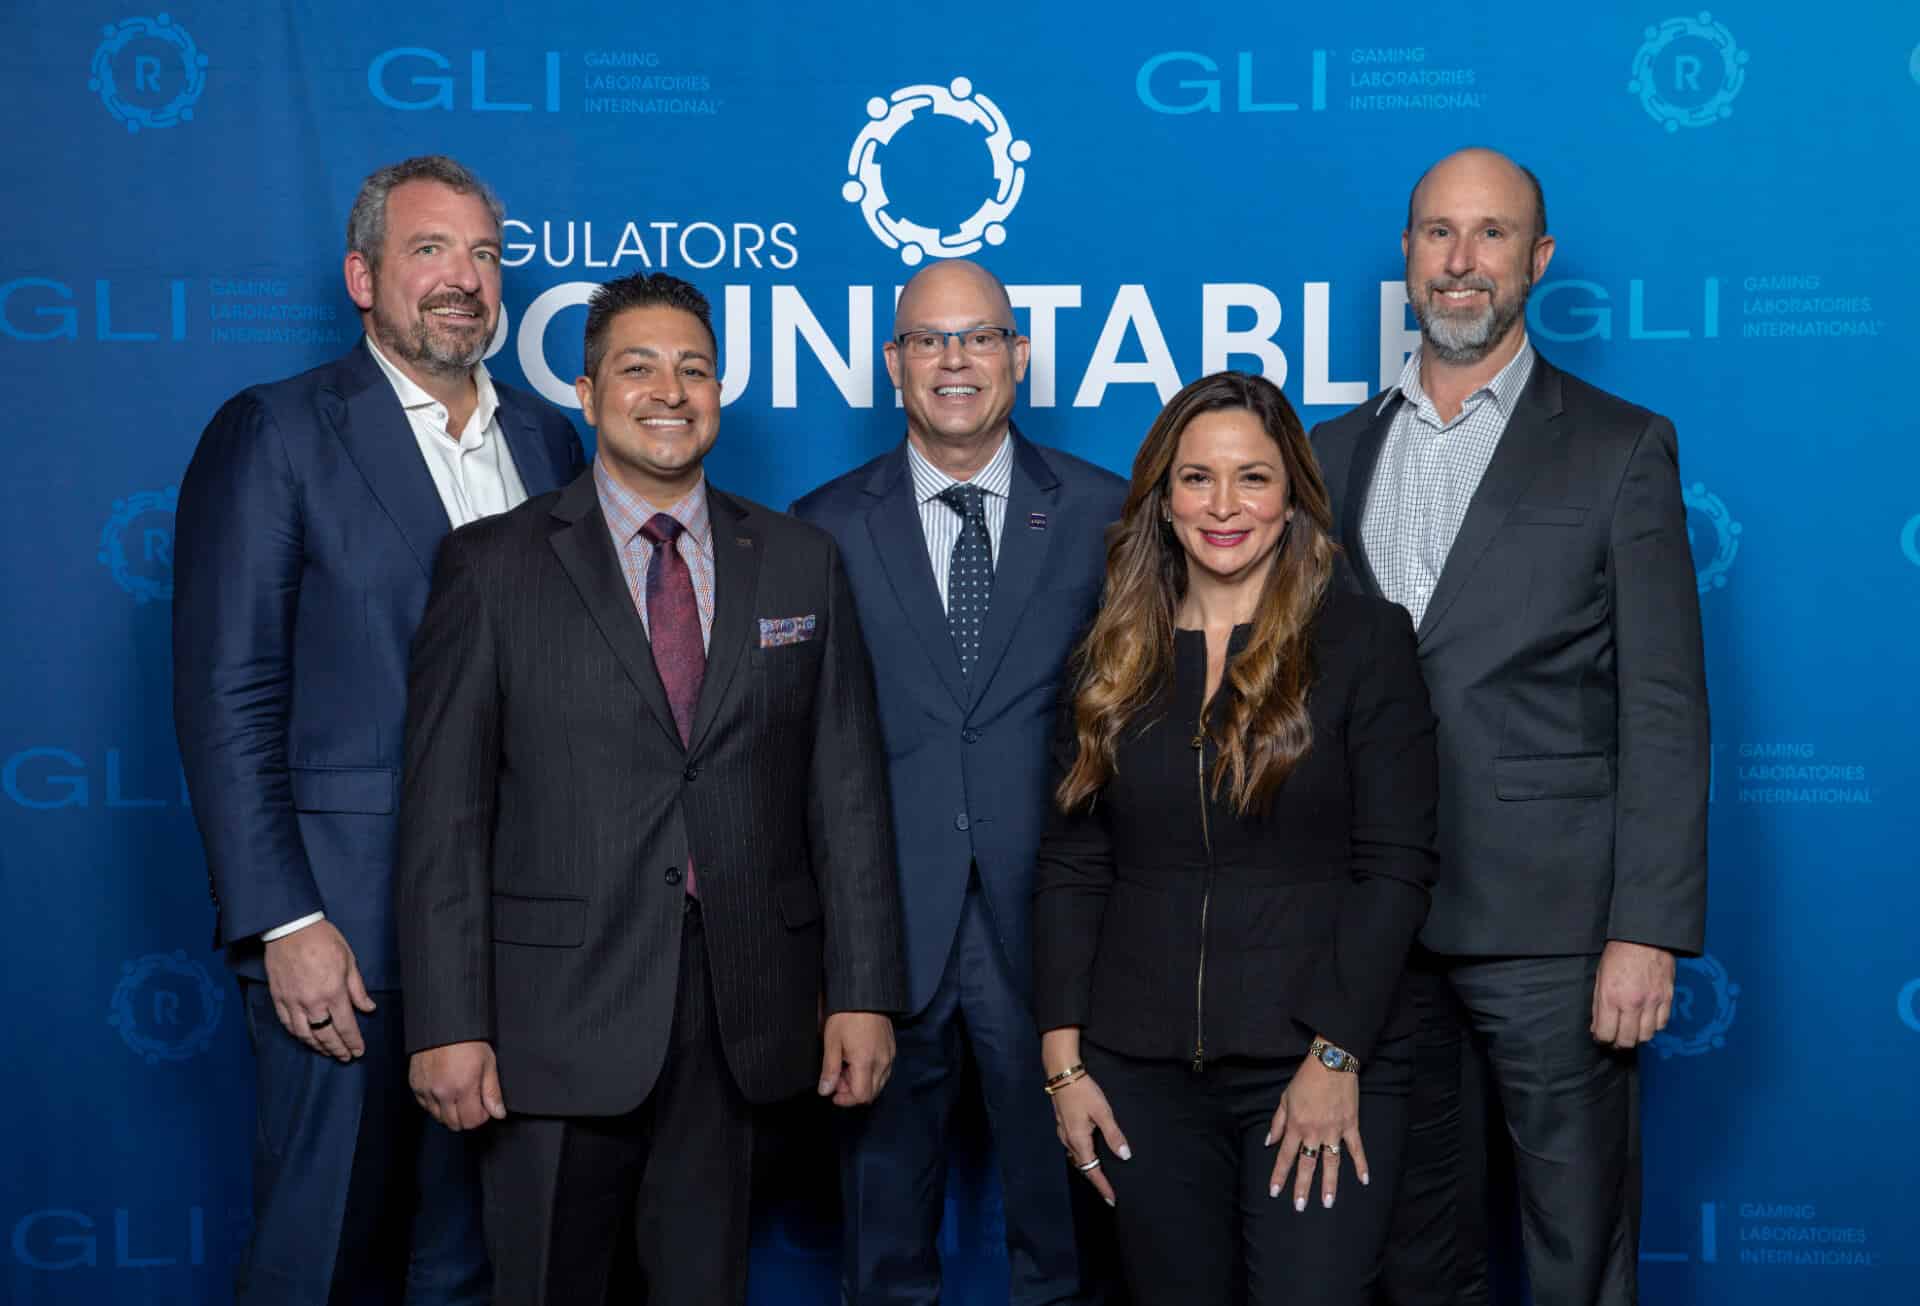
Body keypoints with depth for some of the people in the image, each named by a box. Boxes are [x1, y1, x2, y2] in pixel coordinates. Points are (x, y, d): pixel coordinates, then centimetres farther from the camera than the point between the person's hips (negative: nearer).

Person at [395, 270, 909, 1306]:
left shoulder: (801, 562, 8)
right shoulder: (493, 565, 0)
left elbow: (846, 792, 6)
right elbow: (444, 811, -4)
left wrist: (862, 993, 1)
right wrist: (447, 1024, -9)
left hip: (741, 1016, 2)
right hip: (557, 1019, -2)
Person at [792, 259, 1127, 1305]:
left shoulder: (1102, 513, 4)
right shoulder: (827, 529, 5)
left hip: (1049, 919, 0)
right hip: (885, 922, 0)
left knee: (1063, 1194, 10)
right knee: (887, 1187, 12)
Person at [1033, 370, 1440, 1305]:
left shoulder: (1365, 642, -2)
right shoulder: (1111, 661, 8)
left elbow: (1396, 867, -6)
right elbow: (1070, 868, 7)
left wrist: (1337, 1058, -12)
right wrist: (1064, 1060, 0)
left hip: (1319, 1068, -3)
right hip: (1142, 1070, 3)